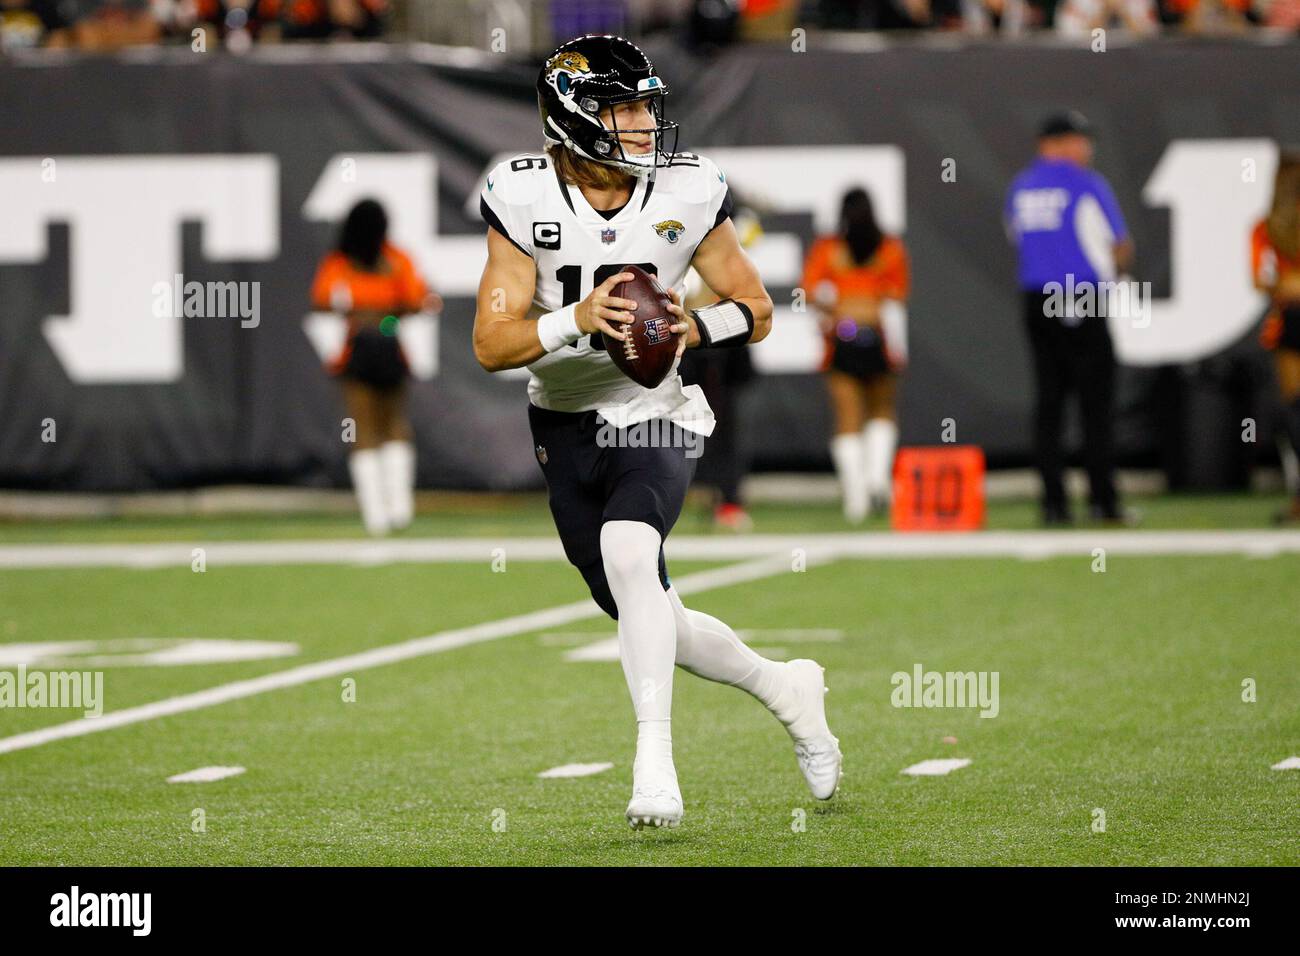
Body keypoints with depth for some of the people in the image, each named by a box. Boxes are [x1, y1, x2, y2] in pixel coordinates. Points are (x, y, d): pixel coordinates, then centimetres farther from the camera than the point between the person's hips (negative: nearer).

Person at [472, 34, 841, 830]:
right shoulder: (524, 198, -11)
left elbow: (756, 310, 0)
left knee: (627, 549, -32)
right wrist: (576, 320, -31)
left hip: (657, 416, -2)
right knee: (647, 619, 7)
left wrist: (695, 328, -21)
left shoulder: (689, 192, -10)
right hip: (567, 427, 2)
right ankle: (786, 689, 33)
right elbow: (492, 345, -13)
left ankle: (656, 763, -30)